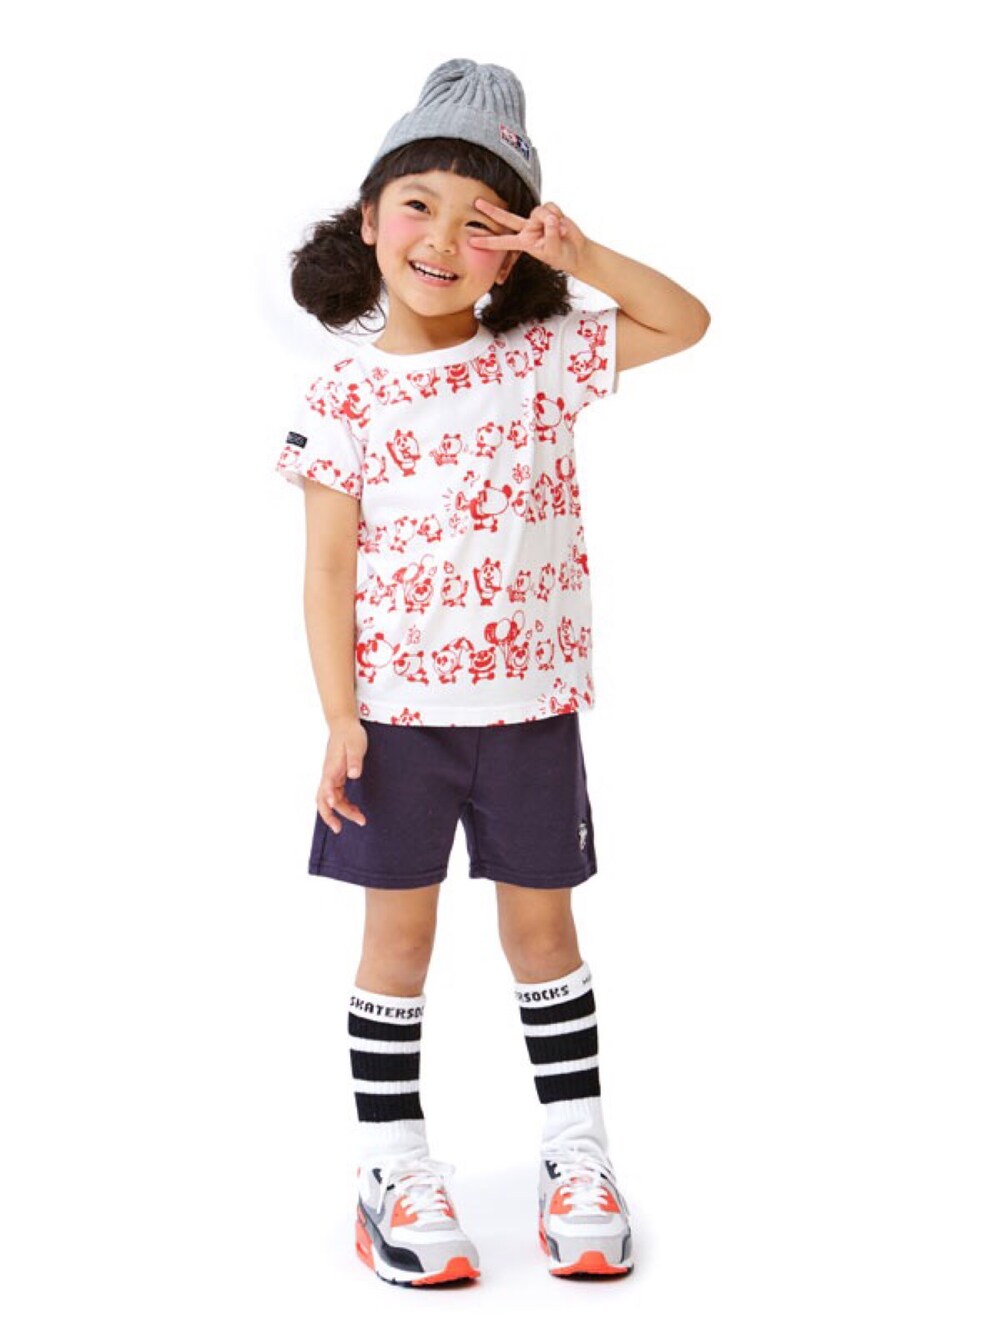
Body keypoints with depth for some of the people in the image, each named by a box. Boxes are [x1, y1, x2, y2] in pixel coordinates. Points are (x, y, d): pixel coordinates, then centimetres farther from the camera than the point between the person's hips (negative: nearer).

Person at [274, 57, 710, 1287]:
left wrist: (577, 254, -8)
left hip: (531, 702, 2)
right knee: (399, 931, 7)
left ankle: (577, 1154, 24)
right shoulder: (347, 388, -4)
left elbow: (687, 323, 4)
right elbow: (329, 563, -6)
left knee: (541, 922, 12)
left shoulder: (544, 356, 2)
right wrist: (339, 717, -11)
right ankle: (392, 1165, 19)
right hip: (397, 708, -2)